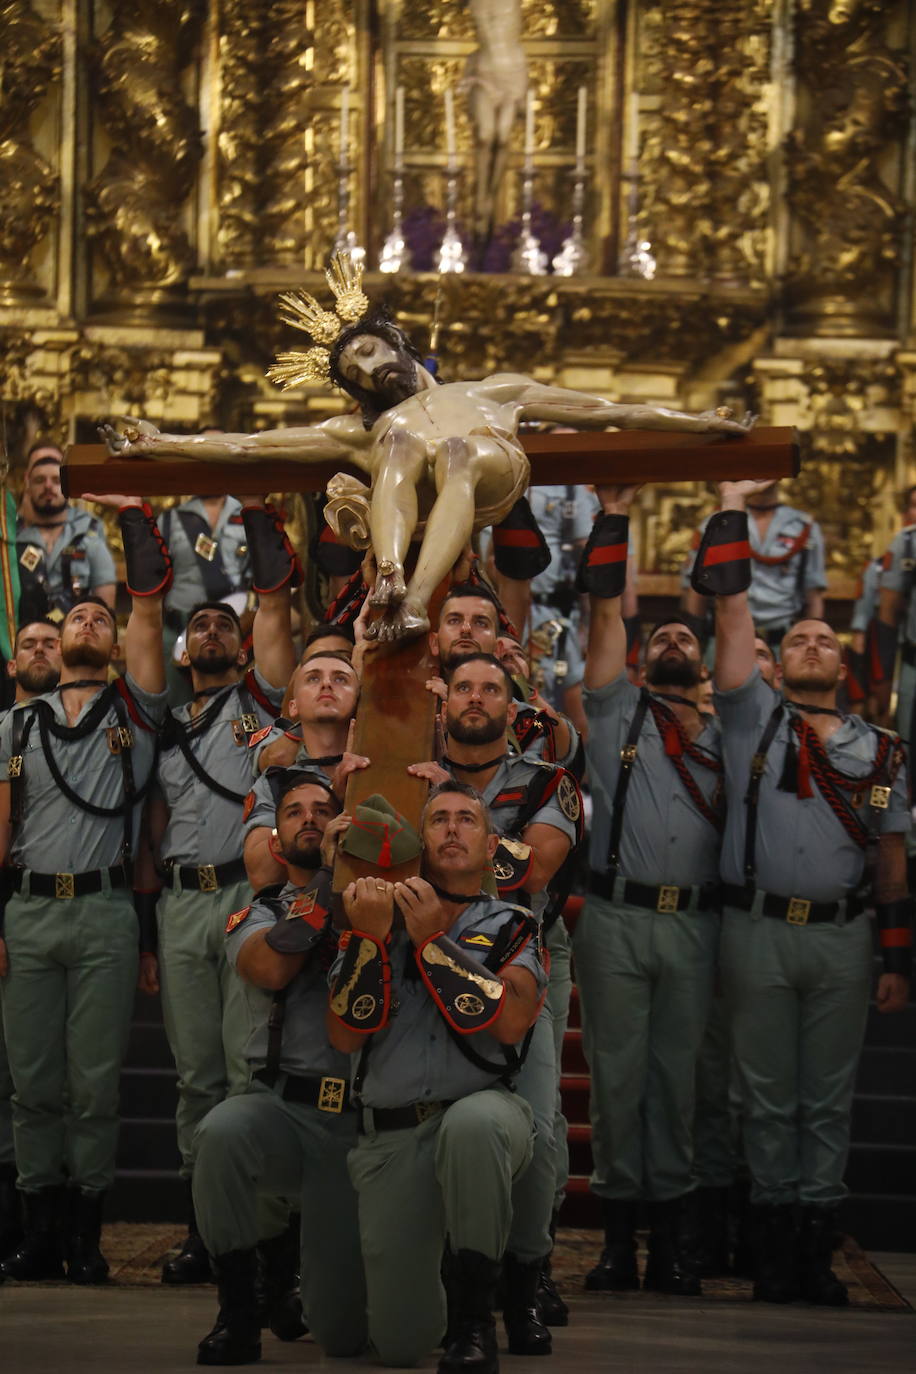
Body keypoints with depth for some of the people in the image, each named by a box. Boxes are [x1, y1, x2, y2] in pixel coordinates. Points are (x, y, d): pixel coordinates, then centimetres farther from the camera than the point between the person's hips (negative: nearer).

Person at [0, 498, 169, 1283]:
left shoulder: (134, 710, 10)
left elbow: (148, 614, -2)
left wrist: (139, 530, -7)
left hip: (104, 912, -2)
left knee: (96, 1081, -3)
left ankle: (85, 1234, 3)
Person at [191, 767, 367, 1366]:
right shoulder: (256, 916, 9)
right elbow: (271, 968, -13)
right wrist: (326, 877, -18)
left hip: (362, 1121, 0)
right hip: (282, 1108, 0)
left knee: (344, 1331, -9)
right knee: (222, 1131, -38)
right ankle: (238, 1312, -16)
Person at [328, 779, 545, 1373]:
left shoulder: (512, 927, 7)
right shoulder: (376, 916, 12)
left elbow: (510, 1022, -13)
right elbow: (346, 1034, 0)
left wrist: (432, 941, -11)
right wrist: (370, 937, -12)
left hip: (484, 1109, -2)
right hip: (391, 1138, 2)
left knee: (472, 1123, -42)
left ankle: (474, 1319, -25)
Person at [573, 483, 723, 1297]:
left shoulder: (722, 736, 17)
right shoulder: (617, 710, 10)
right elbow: (605, 613, 3)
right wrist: (614, 518, -2)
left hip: (694, 924, 2)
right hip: (618, 918, -2)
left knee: (677, 1073, 3)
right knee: (617, 1071, -1)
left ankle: (674, 1229, 6)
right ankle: (619, 1227, 4)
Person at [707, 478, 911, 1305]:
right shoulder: (753, 718, 5)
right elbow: (732, 613, -2)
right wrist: (732, 509, -4)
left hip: (842, 935, 1)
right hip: (758, 929, -1)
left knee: (829, 1098, 5)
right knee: (768, 1096, 3)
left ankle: (818, 1249, 9)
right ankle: (775, 1247, 9)